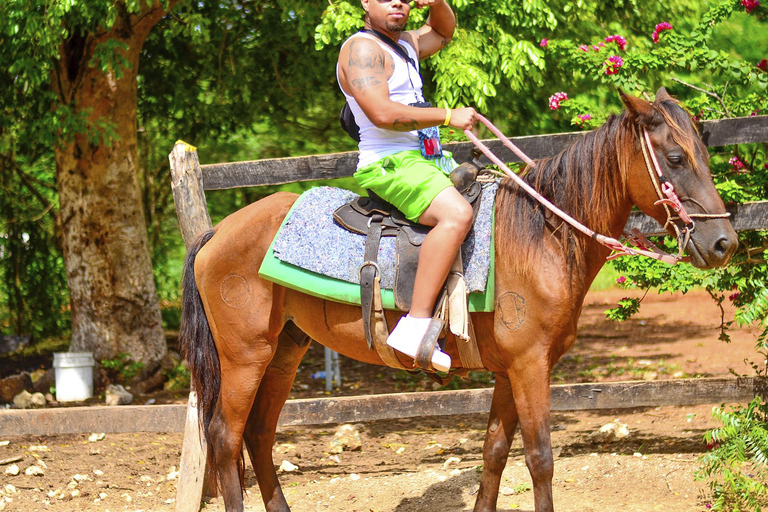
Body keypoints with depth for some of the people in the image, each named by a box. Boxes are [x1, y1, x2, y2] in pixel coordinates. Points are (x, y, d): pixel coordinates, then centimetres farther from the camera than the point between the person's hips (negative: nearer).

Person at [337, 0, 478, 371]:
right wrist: (448, 116, -19)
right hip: (388, 164, -11)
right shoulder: (362, 49, -11)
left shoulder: (406, 44, 18)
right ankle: (416, 327, -39)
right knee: (457, 214, -33)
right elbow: (382, 113, -23)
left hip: (429, 159, 11)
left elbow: (443, 31, 38)